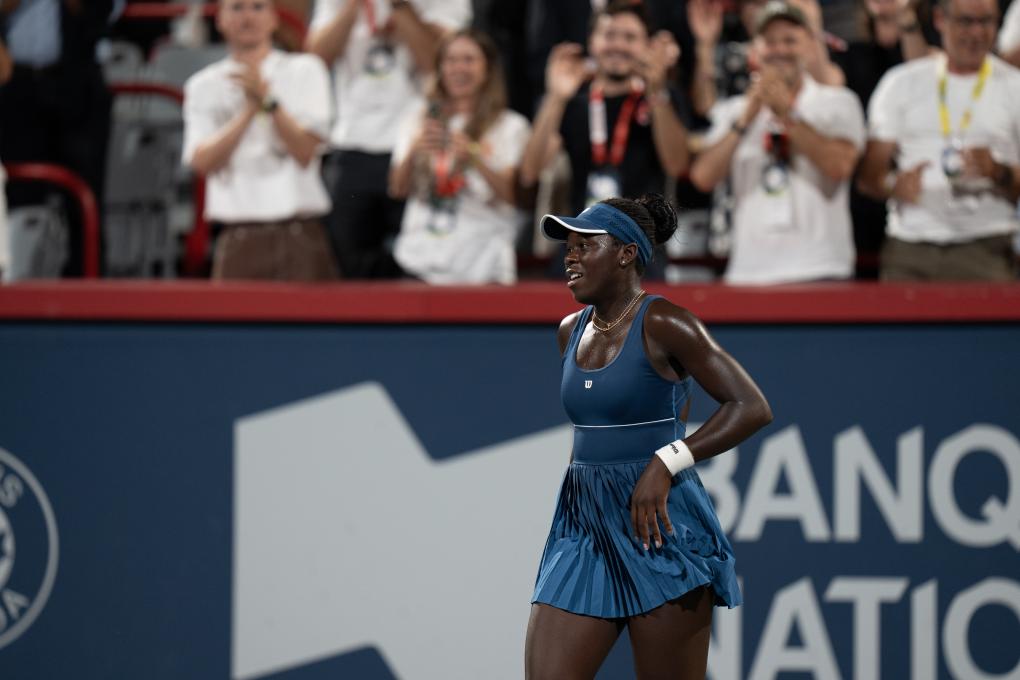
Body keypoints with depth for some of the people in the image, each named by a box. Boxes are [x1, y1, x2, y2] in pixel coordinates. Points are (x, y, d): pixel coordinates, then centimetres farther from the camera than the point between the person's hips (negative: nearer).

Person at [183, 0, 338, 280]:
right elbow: (203, 162, -3)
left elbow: (305, 151, -4)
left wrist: (267, 99, -14)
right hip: (237, 234, 1)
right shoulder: (203, 86, 11)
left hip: (298, 234, -1)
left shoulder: (304, 70, 7)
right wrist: (249, 109, -10)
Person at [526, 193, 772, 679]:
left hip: (658, 530, -7)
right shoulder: (571, 332, 12)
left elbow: (752, 408, -14)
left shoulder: (662, 325, -9)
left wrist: (666, 465, -20)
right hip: (583, 529, 7)